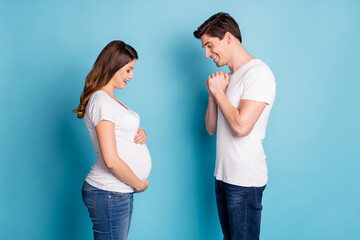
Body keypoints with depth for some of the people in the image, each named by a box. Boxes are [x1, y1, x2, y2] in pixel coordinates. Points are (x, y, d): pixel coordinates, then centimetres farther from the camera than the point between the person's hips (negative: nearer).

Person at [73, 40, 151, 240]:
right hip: (109, 194, -9)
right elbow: (111, 160, -23)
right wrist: (139, 184, -10)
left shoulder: (111, 100, 14)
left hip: (122, 192, 9)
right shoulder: (101, 102, -17)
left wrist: (141, 135, 2)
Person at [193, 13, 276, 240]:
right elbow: (212, 128, 13)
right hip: (223, 175, 9)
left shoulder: (258, 73, -13)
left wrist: (219, 91, -11)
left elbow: (241, 126, -24)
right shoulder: (229, 77, 14)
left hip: (245, 179, -8)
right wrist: (213, 93, -1)